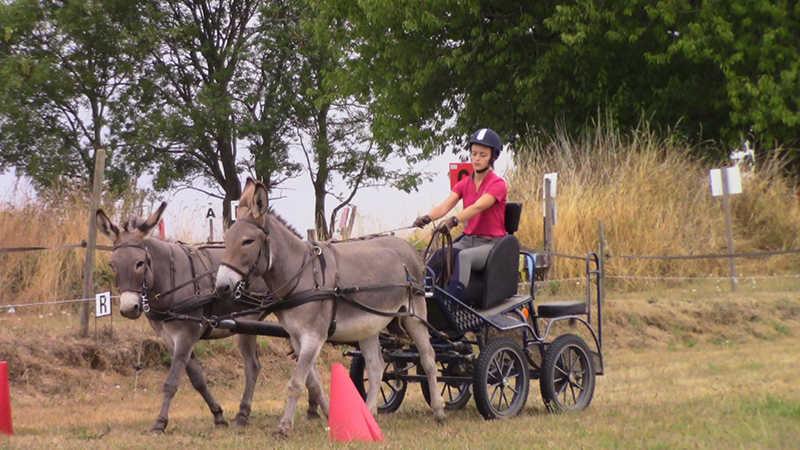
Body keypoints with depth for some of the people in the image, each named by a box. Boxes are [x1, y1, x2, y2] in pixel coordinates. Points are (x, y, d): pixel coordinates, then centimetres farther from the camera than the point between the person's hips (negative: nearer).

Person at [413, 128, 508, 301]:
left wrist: (453, 221, -43)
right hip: (468, 239, 5)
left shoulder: (498, 184, -7)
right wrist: (427, 218, -27)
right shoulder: (464, 183, 12)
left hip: (491, 243, -5)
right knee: (438, 255, -25)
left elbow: (478, 207, -25)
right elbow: (445, 205, -5)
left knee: (464, 257, -37)